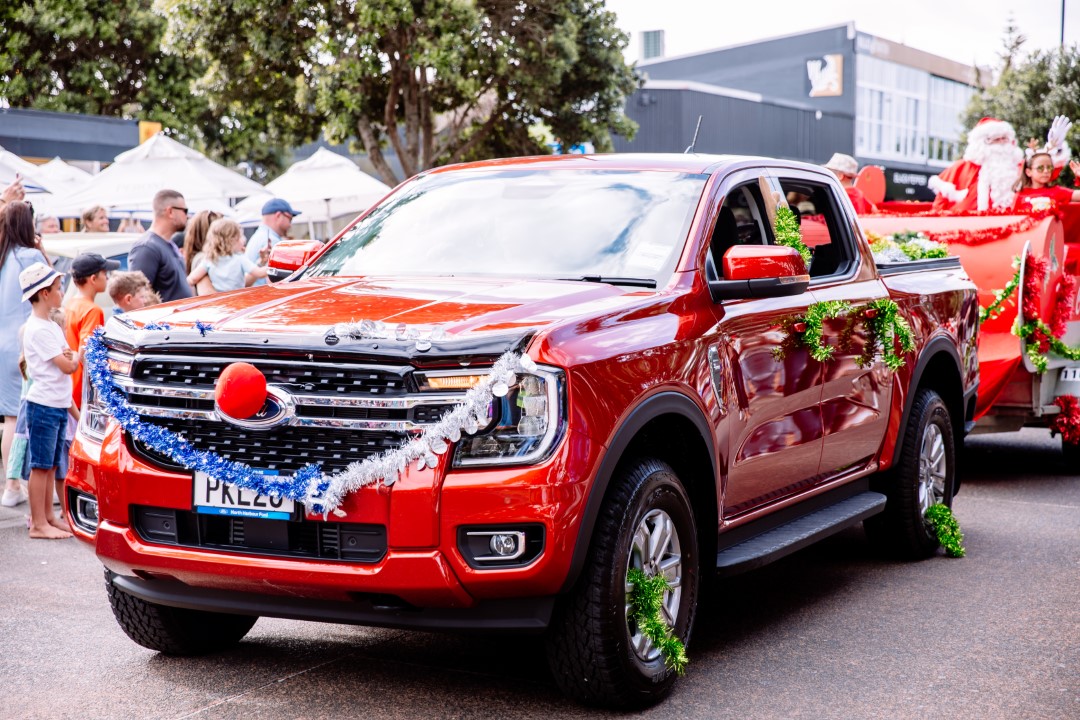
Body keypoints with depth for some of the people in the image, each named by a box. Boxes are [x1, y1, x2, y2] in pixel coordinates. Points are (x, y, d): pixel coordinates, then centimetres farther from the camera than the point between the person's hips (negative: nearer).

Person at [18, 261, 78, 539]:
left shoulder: (51, 326, 15)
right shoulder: (38, 329, -15)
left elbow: (67, 358, 15)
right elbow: (66, 366, -18)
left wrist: (69, 356, -7)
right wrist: (77, 356, 3)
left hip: (59, 405, 9)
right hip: (44, 404, -9)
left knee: (51, 465, 13)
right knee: (41, 466, -4)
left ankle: (48, 516, 20)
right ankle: (38, 524, 0)